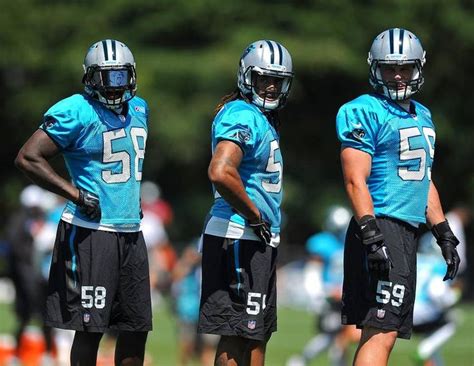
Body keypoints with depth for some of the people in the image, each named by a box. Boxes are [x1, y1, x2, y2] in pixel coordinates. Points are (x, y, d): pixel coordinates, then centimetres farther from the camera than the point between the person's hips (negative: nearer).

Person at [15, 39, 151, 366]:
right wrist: (76, 194, -17)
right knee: (90, 330, -5)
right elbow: (28, 158, -16)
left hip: (131, 232, 8)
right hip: (91, 232, -8)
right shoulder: (76, 112, -11)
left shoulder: (139, 109, 13)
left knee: (137, 328, 9)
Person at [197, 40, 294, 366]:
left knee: (257, 335, 14)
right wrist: (254, 215, -18)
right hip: (239, 239, -10)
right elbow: (220, 173, -30)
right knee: (236, 334, -9)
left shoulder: (263, 118, 16)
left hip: (260, 241, 11)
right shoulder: (242, 117, -15)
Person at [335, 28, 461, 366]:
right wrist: (372, 237, -22)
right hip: (381, 226, -9)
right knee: (382, 332, -17)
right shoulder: (364, 113, -7)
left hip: (408, 232, 9)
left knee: (378, 332, 8)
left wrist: (445, 236, 23)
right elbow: (356, 181, -14)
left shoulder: (422, 117, 20)